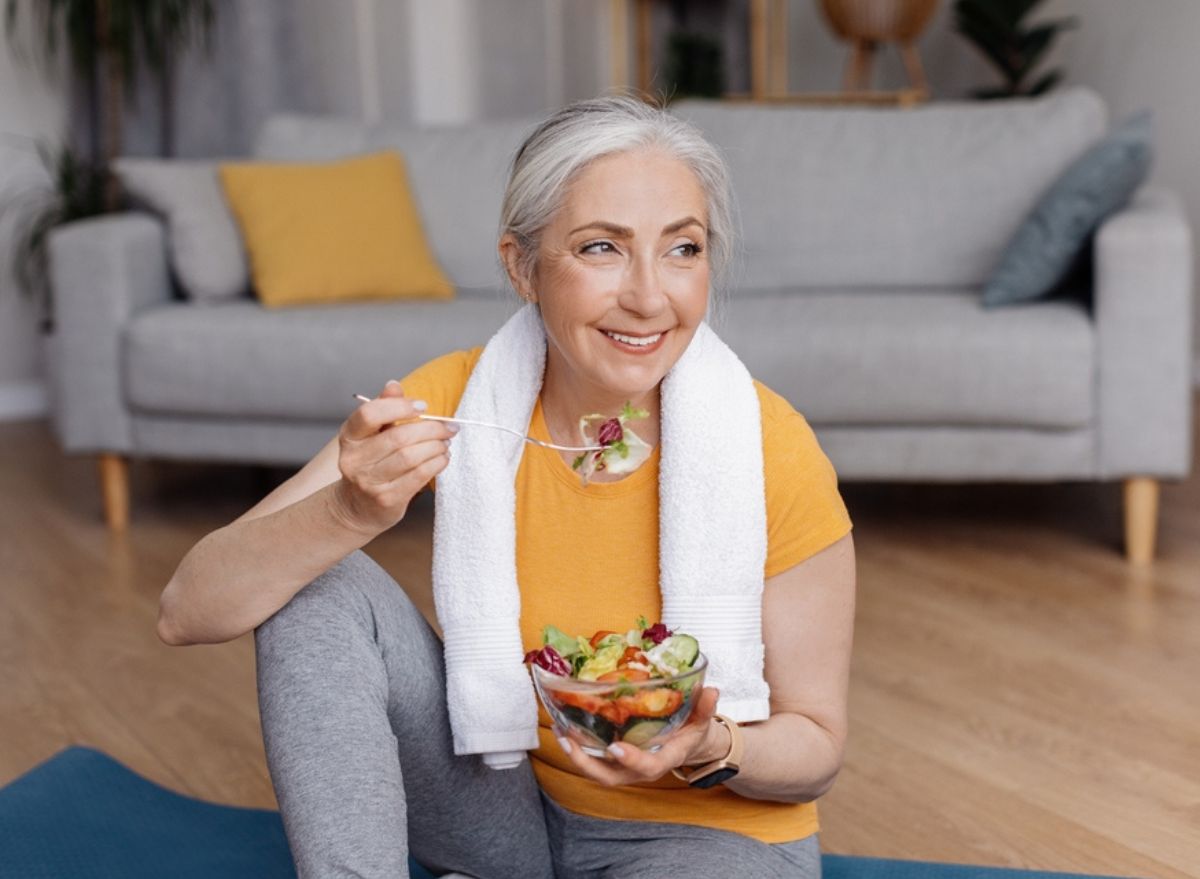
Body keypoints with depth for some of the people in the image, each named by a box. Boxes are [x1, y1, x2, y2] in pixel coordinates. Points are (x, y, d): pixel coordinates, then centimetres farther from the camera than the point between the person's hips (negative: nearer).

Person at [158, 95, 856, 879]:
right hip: (508, 804, 3)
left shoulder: (773, 456, -22)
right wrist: (350, 512, -38)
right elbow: (187, 613, -20)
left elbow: (816, 749, -9)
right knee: (319, 588, -17)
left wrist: (709, 747, -32)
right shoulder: (455, 401, -16)